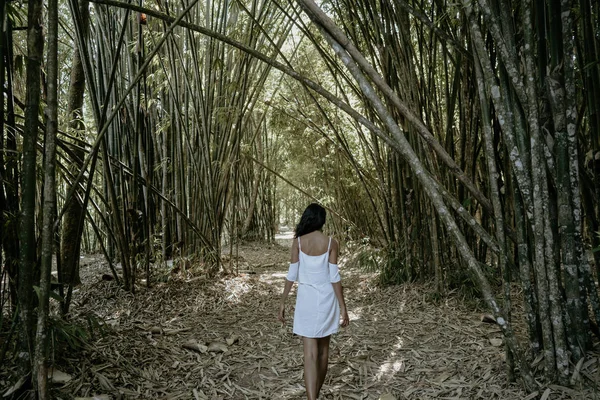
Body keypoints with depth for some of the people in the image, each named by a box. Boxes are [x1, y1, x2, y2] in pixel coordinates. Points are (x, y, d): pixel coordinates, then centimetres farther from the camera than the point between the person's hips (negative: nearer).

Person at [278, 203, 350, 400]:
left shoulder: (297, 241, -5)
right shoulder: (331, 243, -6)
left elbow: (292, 275, -5)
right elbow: (334, 277, -9)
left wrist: (282, 302, 4)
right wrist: (343, 307, -4)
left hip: (306, 298, -1)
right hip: (326, 298, 1)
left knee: (310, 353, -1)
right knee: (323, 348, 19)